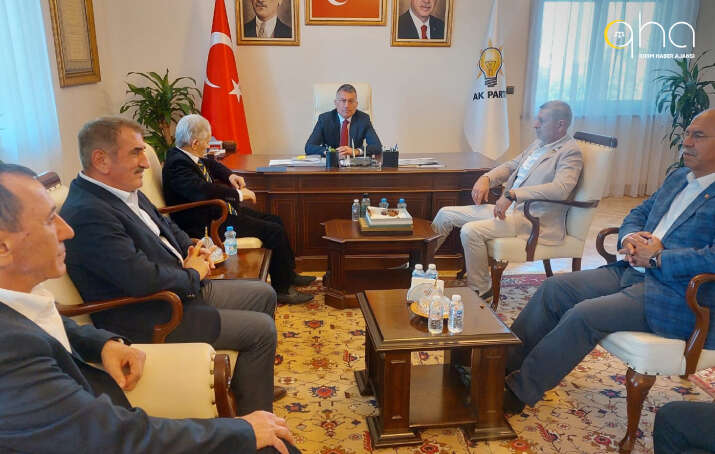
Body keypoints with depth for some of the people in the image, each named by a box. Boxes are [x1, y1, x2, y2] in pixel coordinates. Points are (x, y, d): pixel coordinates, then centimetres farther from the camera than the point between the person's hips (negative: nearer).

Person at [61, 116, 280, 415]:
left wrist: (194, 250, 1)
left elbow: (165, 226, 22)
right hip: (147, 320, -10)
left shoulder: (126, 192, 6)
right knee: (262, 329, -13)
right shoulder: (87, 214, -25)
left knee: (264, 295, 14)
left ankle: (252, 384, 30)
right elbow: (142, 278, -33)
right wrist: (193, 274, -14)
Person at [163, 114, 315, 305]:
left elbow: (211, 165, 28)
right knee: (275, 232, -14)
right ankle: (282, 289, 0)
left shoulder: (186, 156, 8)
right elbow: (203, 190, -38)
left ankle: (288, 273, 25)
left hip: (221, 210, 11)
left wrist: (230, 176, 9)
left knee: (275, 221, 12)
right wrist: (238, 194, -28)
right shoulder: (177, 164, -22)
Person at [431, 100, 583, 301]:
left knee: (471, 231, -28)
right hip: (508, 207, 9)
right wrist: (486, 178, 3)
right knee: (446, 214, 3)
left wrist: (513, 194, -31)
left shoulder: (570, 152, -10)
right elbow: (511, 166, 25)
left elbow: (560, 189, -26)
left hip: (534, 218, -9)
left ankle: (480, 290, -9)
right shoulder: (537, 144, 17)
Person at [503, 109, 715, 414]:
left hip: (673, 296, -8)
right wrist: (629, 238, -1)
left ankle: (519, 391, -12)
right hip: (632, 271, 8)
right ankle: (502, 364, -1)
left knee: (583, 316, -25)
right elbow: (638, 213, 21)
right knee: (554, 288, -6)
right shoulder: (677, 177, 17)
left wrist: (658, 257, -18)